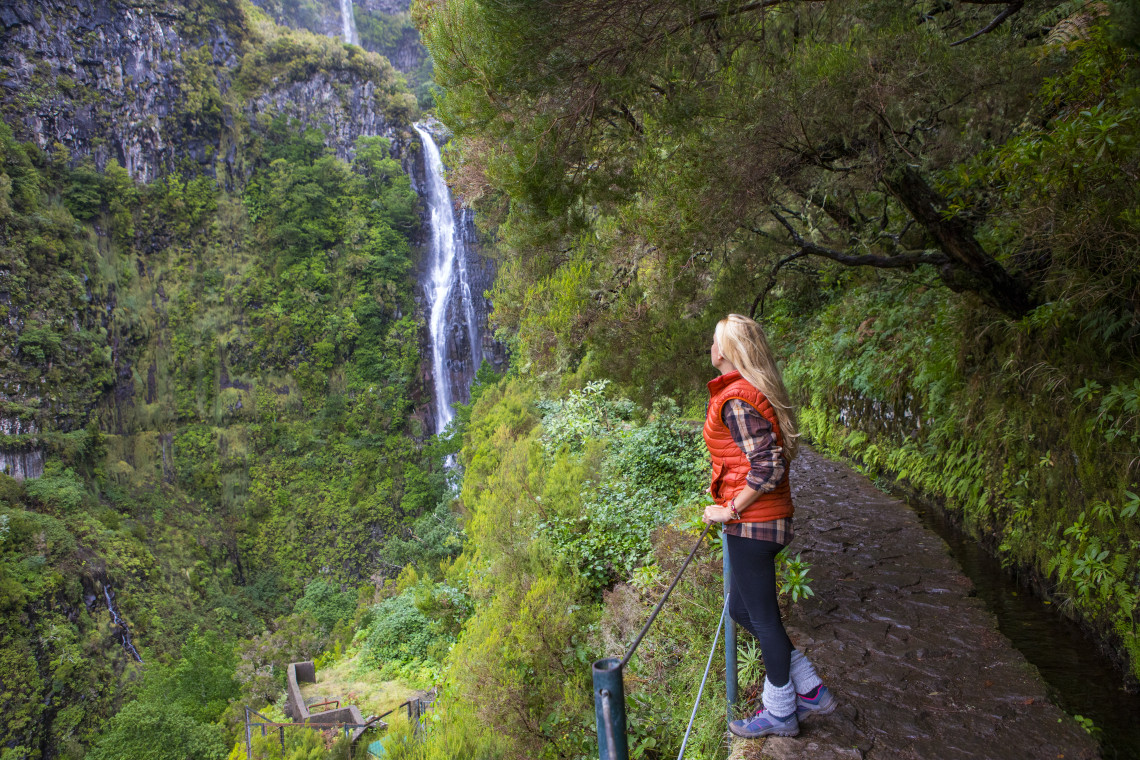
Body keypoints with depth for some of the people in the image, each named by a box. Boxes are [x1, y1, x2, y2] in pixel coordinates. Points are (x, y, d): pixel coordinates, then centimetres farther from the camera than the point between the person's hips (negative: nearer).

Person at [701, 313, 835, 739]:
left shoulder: (736, 399, -19)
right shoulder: (758, 392, 11)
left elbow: (767, 465, -25)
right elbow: (776, 457, 16)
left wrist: (730, 510, -16)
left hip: (751, 523, -10)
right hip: (769, 520, 10)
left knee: (762, 617, 6)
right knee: (741, 610, 19)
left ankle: (781, 714, 24)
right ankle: (810, 691, 27)